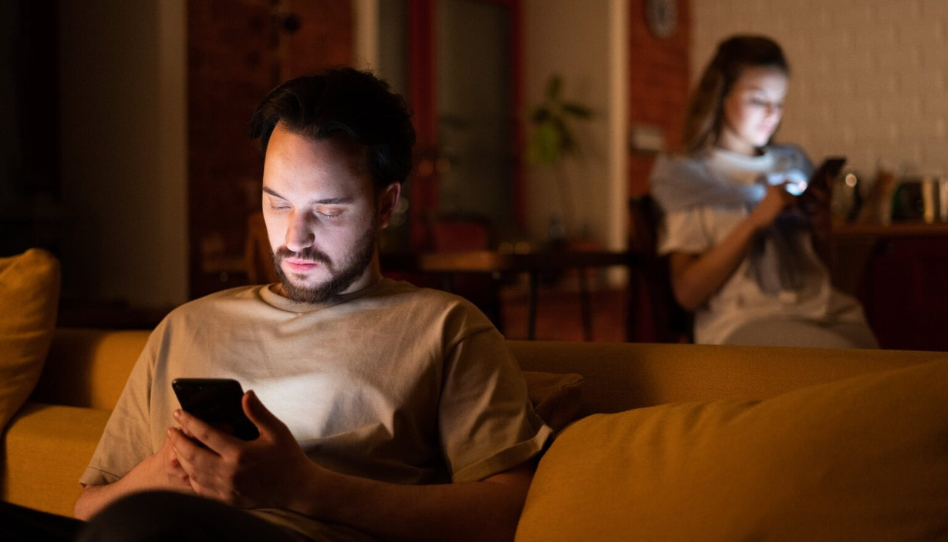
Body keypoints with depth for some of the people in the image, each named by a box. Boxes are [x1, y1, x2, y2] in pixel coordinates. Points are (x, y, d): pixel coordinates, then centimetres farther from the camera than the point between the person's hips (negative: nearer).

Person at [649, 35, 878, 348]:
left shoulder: (792, 163, 22)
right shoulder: (689, 176, 7)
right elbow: (688, 293, -5)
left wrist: (821, 231, 4)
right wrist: (756, 221, -12)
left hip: (825, 309, 6)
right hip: (743, 321, -5)